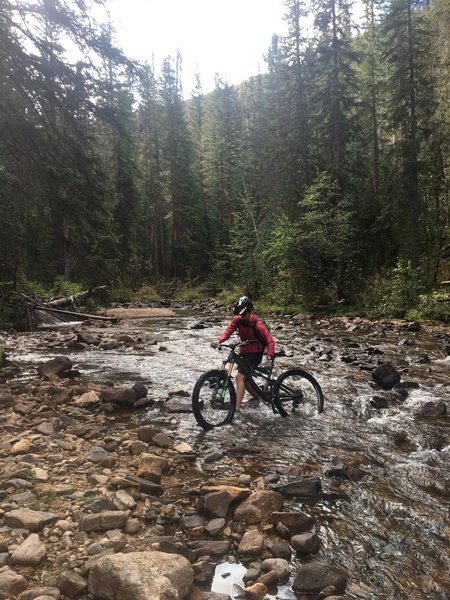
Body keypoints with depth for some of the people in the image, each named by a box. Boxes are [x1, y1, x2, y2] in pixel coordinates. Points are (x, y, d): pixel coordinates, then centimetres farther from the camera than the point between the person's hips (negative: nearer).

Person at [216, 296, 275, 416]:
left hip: (255, 354, -7)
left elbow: (269, 340, -22)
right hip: (243, 352, 7)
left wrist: (270, 354, -36)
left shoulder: (258, 324, -22)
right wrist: (220, 339, -30)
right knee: (244, 378, 17)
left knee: (240, 377, -21)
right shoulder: (238, 320, -6)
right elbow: (229, 330, -10)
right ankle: (256, 397, 44)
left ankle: (237, 409, -21)